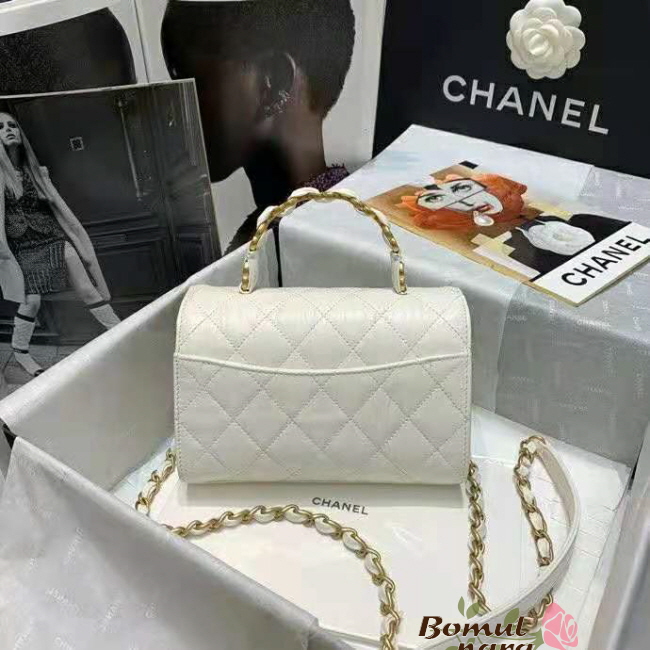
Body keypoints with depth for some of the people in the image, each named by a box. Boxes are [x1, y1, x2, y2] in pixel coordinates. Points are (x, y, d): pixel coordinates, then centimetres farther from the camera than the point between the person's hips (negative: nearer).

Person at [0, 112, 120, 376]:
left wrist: (76, 237, 16)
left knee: (88, 290, -1)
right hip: (24, 247, -4)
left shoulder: (36, 170, 13)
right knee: (31, 301, -9)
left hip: (54, 239, 4)